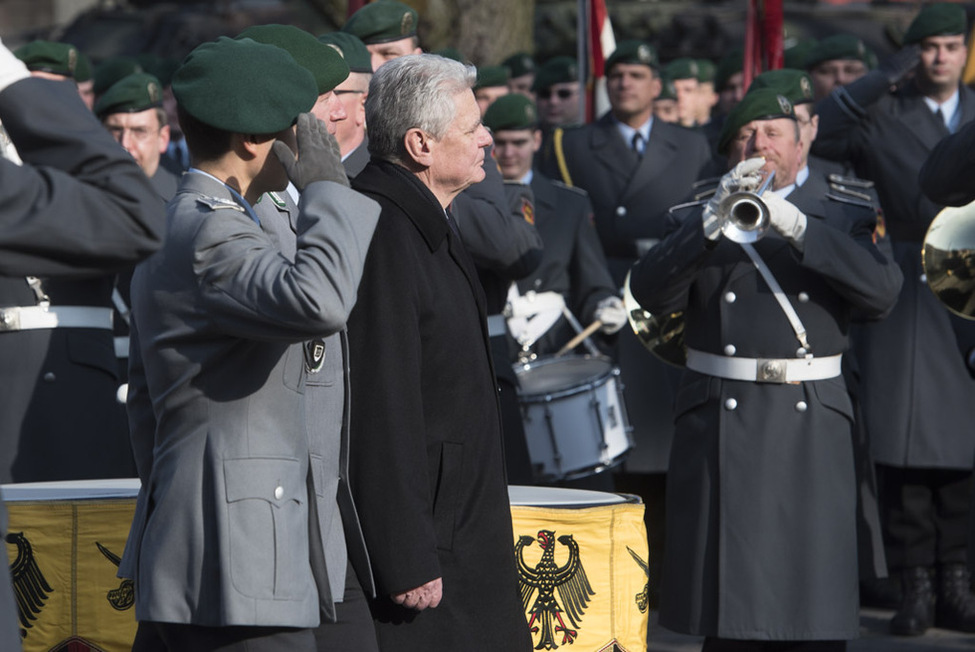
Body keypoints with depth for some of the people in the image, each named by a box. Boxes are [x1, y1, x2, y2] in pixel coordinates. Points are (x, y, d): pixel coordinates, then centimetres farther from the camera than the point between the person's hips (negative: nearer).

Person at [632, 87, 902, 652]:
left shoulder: (842, 222, 11)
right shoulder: (700, 226, 14)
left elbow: (882, 292, -7)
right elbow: (653, 294, -4)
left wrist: (797, 228, -17)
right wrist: (715, 220, -17)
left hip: (810, 429, -1)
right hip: (722, 428, 1)